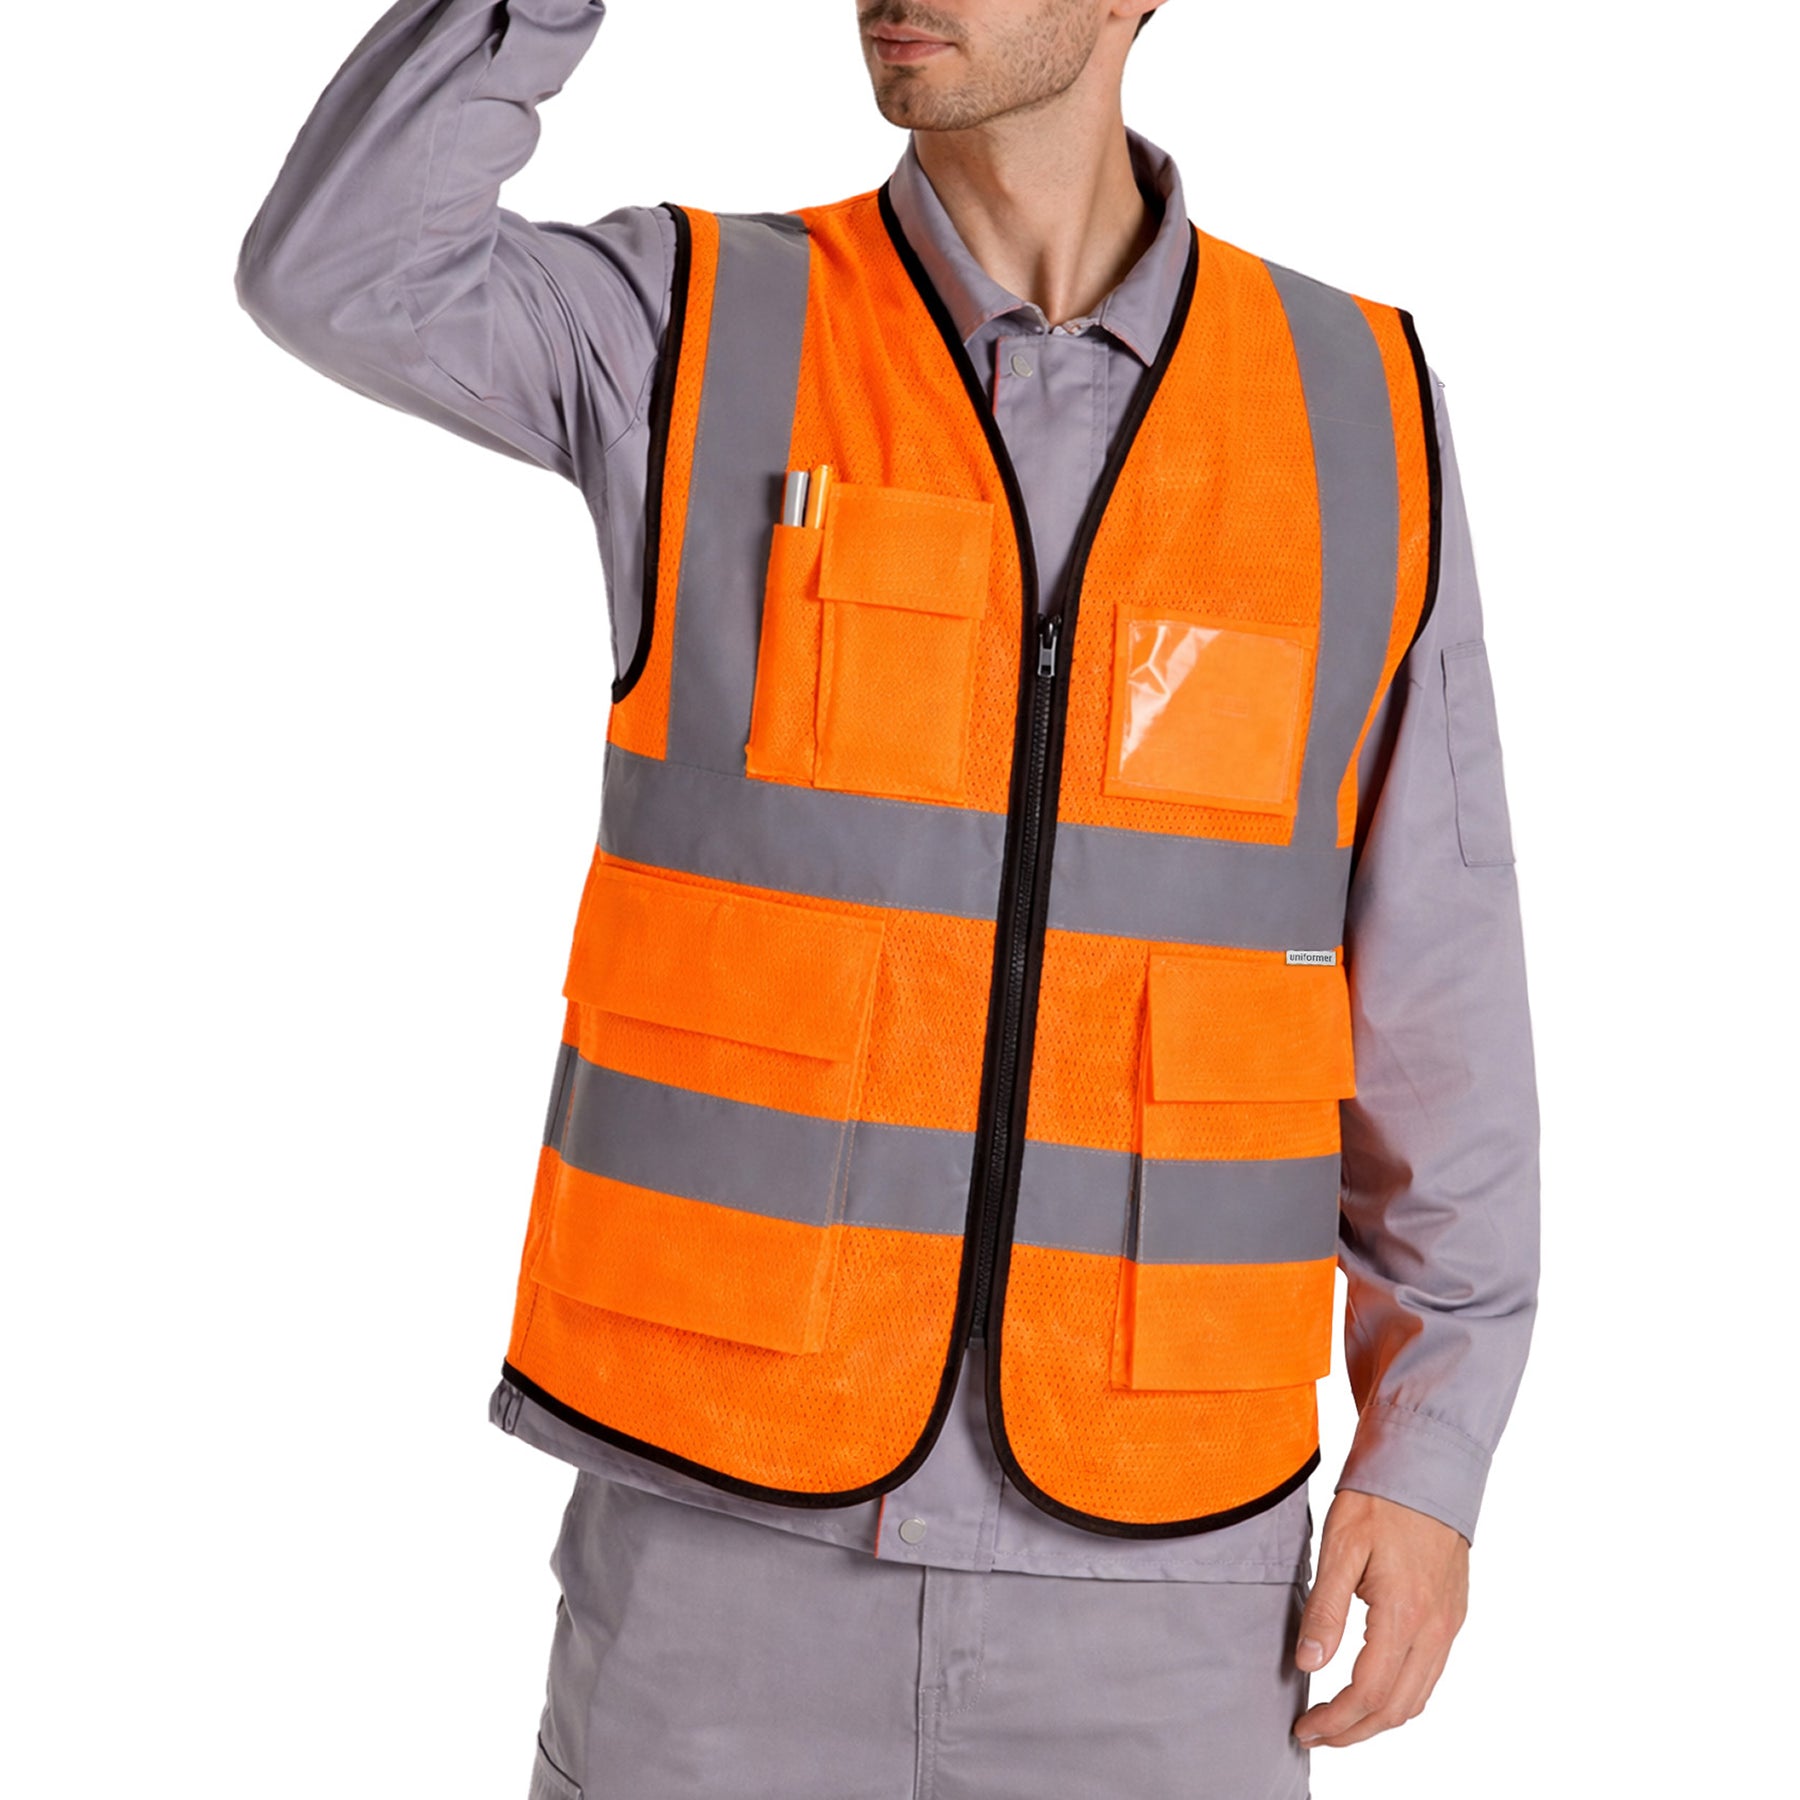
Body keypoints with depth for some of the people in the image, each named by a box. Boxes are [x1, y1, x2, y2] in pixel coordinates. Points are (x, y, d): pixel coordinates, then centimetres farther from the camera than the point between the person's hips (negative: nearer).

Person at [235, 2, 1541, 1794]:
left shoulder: (1356, 414, 1)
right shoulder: (695, 325, 1)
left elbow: (1432, 987, 4)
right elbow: (329, 272, -20)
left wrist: (1432, 1454, 0)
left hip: (1140, 1560, 1)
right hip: (728, 1521, 0)